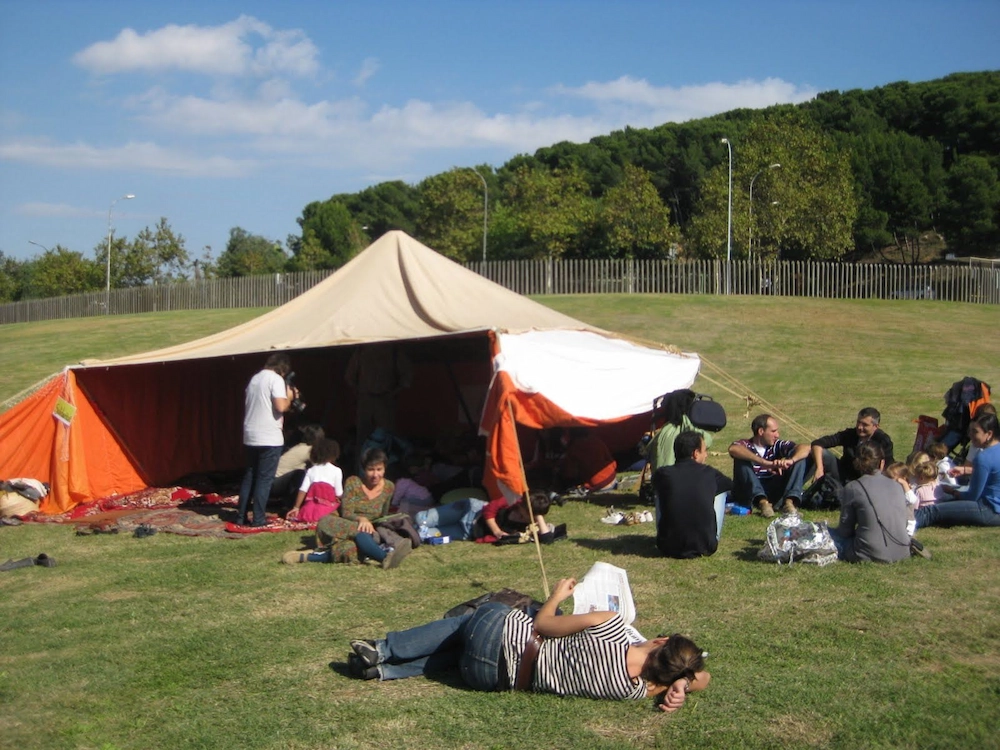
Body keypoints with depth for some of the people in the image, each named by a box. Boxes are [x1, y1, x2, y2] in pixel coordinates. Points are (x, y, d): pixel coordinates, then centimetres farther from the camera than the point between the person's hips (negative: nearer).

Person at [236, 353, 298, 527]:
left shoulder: (254, 379, 15)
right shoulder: (276, 379, -10)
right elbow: (281, 407, -21)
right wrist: (289, 397, 0)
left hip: (250, 436, 7)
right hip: (270, 438, -7)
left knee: (249, 476, 14)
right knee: (265, 479, -1)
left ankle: (241, 516, 15)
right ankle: (258, 518, 0)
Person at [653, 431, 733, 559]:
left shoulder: (662, 474, -4)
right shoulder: (710, 474, -2)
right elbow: (731, 484, 21)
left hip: (669, 548, 1)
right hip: (705, 548, 0)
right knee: (721, 490, 18)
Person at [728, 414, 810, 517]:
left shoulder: (777, 445, 8)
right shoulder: (745, 445, -2)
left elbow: (805, 448, -7)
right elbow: (733, 449, -29)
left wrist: (791, 460, -30)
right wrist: (764, 463, -39)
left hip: (774, 494, 3)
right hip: (750, 495, -3)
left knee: (800, 457, -5)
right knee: (742, 459, -24)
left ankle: (789, 501, -25)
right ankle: (762, 502, -37)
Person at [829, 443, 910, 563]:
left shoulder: (852, 488, -4)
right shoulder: (896, 485, 10)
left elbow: (845, 529, 0)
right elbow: (904, 521, 17)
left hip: (872, 554, -5)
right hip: (902, 553, 5)